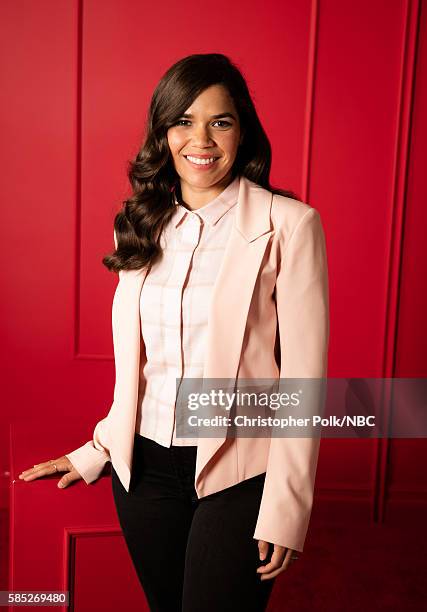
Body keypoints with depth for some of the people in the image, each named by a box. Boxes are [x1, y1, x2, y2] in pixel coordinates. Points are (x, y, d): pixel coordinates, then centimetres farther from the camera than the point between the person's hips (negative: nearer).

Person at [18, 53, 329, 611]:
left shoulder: (287, 224, -11)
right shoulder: (143, 224, 4)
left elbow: (303, 372, -11)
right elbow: (135, 362, 11)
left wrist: (284, 508, -12)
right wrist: (98, 451, 12)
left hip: (237, 475, -4)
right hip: (144, 464, 5)